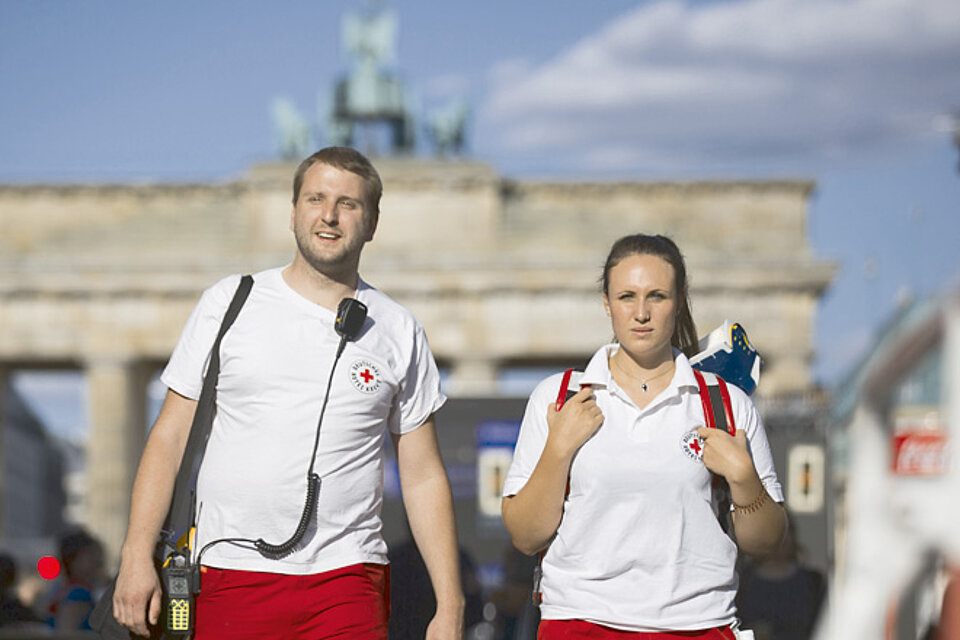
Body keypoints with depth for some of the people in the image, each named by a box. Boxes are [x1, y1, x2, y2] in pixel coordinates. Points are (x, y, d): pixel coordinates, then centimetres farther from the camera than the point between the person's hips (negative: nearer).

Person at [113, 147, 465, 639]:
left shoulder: (398, 332, 9)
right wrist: (137, 553, -5)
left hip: (347, 582, 0)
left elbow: (424, 478, 10)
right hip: (230, 575, 0)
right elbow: (170, 437, 6)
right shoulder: (229, 303, 6)